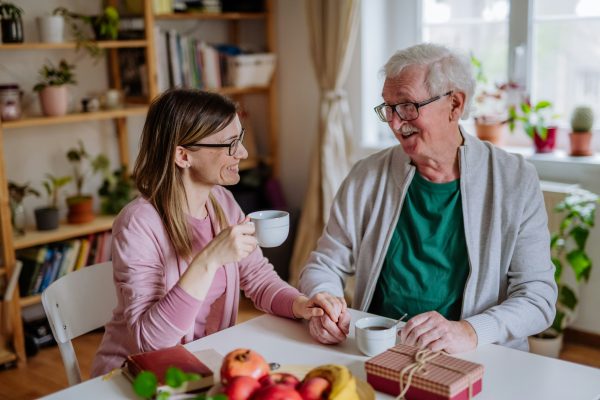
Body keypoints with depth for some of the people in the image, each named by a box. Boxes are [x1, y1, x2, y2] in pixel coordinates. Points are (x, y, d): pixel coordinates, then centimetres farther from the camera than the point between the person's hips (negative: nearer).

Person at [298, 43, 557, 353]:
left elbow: (537, 295, -6)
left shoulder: (515, 181, -2)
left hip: (476, 364, -1)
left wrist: (470, 331, -24)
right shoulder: (367, 177, 4)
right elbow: (324, 266, 9)